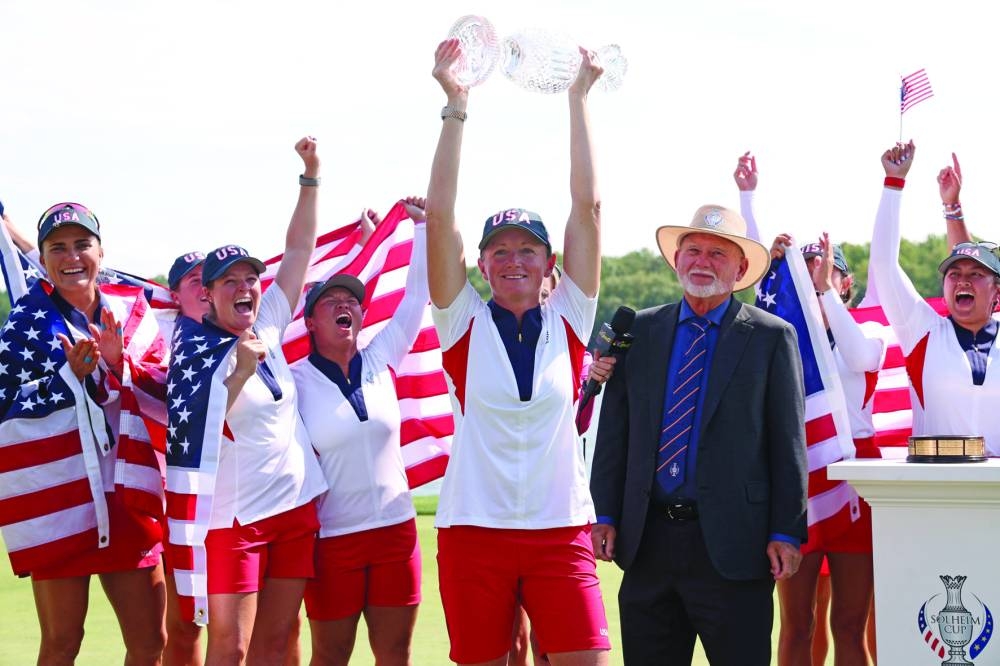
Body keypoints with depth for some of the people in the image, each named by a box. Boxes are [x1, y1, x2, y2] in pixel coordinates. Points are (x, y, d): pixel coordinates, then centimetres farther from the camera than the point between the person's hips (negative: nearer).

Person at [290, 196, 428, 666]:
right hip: (331, 538, -3)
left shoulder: (381, 362, 4)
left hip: (396, 528, 3)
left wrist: (422, 225, 2)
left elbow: (417, 295, 5)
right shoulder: (296, 380, -6)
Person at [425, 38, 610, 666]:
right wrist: (456, 106, -8)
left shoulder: (567, 321, 6)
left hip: (561, 532, 0)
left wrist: (579, 97, 2)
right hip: (475, 528, 0)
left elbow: (588, 206, 1)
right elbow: (440, 215, -5)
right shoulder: (466, 324, 4)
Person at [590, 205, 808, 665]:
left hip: (732, 546, -3)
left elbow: (787, 443, -2)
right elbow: (614, 432, 11)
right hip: (648, 542, 4)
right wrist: (606, 515, 3)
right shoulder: (640, 331, 11)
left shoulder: (771, 337, 1)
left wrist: (786, 534, -8)